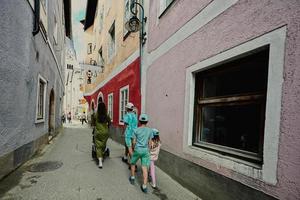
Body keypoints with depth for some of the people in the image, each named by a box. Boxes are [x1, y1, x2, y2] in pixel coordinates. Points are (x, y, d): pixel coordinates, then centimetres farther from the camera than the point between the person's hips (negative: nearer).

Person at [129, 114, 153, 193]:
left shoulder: (136, 130, -4)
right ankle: (144, 186, 0)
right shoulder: (150, 130, -1)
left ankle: (132, 178, 33)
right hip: (145, 150, 1)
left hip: (137, 150, -1)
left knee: (133, 163, 24)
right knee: (144, 168, 2)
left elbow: (134, 142, -1)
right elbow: (149, 142, 2)